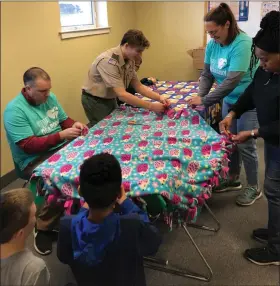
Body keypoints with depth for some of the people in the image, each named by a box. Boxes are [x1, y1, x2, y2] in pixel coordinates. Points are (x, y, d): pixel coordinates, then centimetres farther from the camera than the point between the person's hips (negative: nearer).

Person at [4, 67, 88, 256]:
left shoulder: (50, 98, 5)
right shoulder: (14, 110, -16)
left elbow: (64, 120, 16)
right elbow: (29, 146, -21)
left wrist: (74, 124, -7)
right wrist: (61, 135, -27)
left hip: (61, 148, 7)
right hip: (34, 160, -7)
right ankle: (43, 230, -7)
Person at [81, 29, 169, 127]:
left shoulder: (129, 61, -6)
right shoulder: (108, 61, -32)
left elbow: (138, 86, 1)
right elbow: (122, 95, -37)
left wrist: (159, 97, -15)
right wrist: (151, 106, -36)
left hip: (111, 99, 8)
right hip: (95, 101, -7)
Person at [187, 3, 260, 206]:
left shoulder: (242, 44, -26)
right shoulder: (213, 45, -4)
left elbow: (232, 81, -33)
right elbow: (207, 74, 1)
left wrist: (205, 101, -31)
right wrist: (200, 95, -17)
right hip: (229, 101, 7)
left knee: (245, 145, 0)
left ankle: (254, 188, 20)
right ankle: (233, 180, 34)